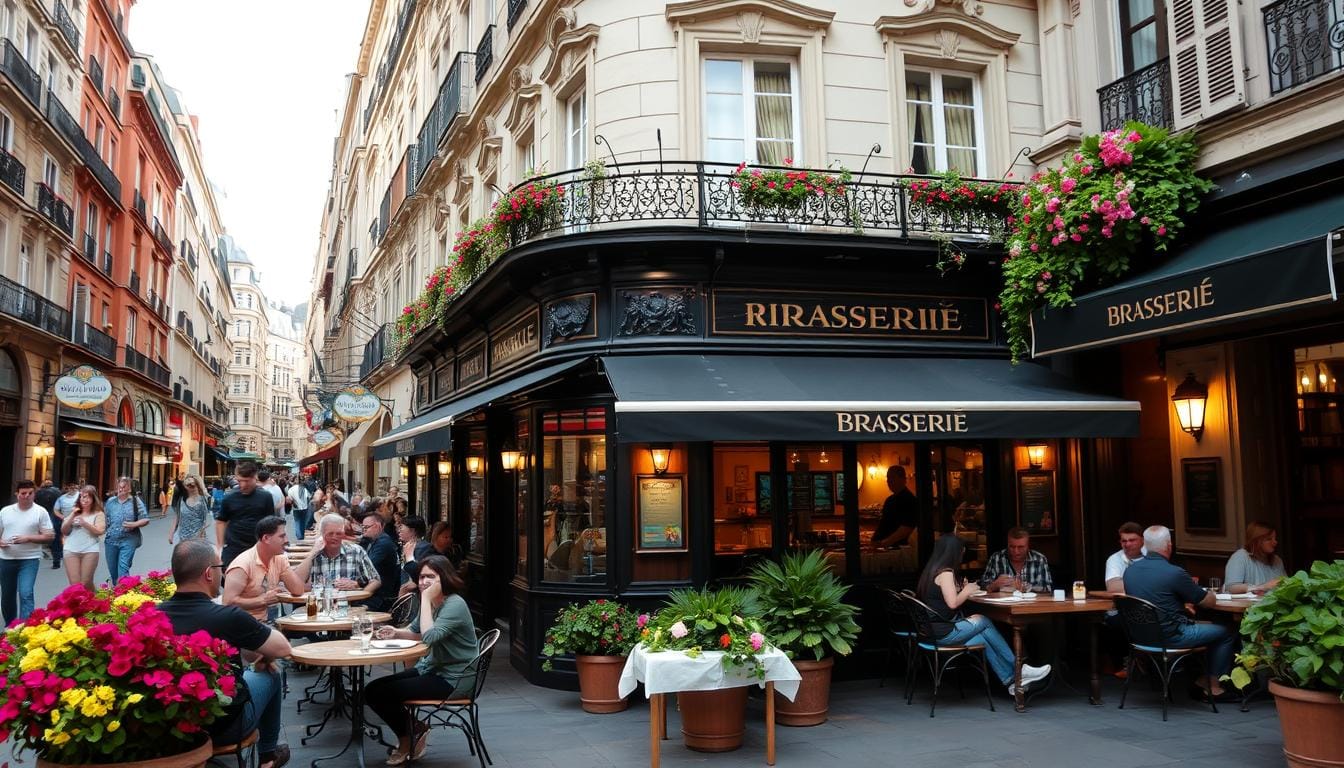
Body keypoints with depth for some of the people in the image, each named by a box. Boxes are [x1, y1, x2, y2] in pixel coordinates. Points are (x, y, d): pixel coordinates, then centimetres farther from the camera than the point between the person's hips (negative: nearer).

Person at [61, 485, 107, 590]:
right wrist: (72, 516, -1)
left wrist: (85, 523, -18)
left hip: (90, 550, -3)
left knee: (86, 583, -1)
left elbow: (100, 531, -7)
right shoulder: (74, 512, 16)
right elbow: (64, 530, 12)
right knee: (74, 583, -2)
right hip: (71, 550, 3)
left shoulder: (98, 514, 4)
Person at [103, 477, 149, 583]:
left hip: (128, 540, -4)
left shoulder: (136, 501, 0)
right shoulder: (110, 501, 10)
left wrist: (134, 524, -18)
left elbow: (145, 520, -2)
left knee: (123, 568, -14)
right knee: (112, 569, 13)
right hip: (111, 540, 4)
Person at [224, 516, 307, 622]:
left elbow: (298, 590, -5)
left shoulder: (280, 560, 4)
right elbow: (228, 602, -23)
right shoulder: (242, 564, -17)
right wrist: (263, 600, -17)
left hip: (264, 622, 7)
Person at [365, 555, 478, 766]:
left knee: (381, 693, -14)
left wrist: (426, 599, -28)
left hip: (453, 678, -9)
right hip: (430, 668, 9)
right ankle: (411, 733, 14)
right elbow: (416, 632, 18)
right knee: (372, 690, 0)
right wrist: (396, 633, -4)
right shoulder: (432, 602, 6)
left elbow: (429, 637, -33)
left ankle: (409, 734, 12)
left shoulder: (455, 605, -21)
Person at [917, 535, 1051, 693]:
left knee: (984, 640, 8)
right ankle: (1017, 668, 12)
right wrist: (966, 591, -4)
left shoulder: (930, 570, 13)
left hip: (933, 630, 9)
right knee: (984, 622, 1)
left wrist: (960, 588, 14)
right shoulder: (945, 573, -14)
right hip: (943, 632, -9)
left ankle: (1010, 680, 7)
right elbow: (952, 603, -21)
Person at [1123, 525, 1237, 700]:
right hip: (1171, 636, -7)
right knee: (1226, 633, 12)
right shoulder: (1174, 573, -21)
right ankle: (1215, 685, 22)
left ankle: (1201, 678, 32)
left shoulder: (1129, 570, -1)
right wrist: (1209, 592, 17)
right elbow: (1209, 601, -6)